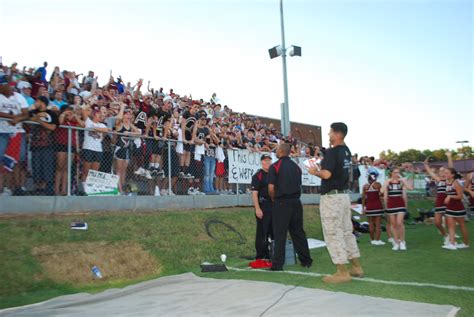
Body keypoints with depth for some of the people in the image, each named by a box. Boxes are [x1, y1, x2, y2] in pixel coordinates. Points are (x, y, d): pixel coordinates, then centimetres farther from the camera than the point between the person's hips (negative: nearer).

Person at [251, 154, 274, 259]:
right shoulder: (257, 176, -7)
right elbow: (254, 193, -13)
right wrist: (257, 209, -19)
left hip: (274, 206, 7)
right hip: (262, 206, -7)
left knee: (274, 231, 14)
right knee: (262, 231, -2)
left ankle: (271, 254, 28)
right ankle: (260, 256, 7)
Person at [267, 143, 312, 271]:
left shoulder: (275, 166, -8)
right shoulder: (296, 166, 9)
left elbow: (271, 188, -12)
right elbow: (299, 185, 14)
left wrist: (274, 199, 6)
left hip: (281, 203, -5)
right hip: (296, 202, 5)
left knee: (280, 234, 0)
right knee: (298, 232, 14)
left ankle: (277, 264, 3)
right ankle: (306, 260, 20)